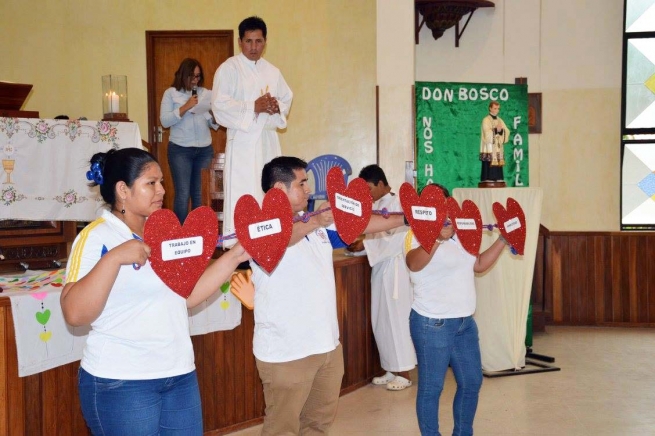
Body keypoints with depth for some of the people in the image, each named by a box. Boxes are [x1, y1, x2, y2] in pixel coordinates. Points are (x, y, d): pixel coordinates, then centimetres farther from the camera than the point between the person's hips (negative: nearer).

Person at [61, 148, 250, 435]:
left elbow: (187, 295, 9)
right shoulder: (96, 237, -11)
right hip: (121, 382, -7)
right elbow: (75, 314, -20)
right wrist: (114, 258, -28)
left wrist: (236, 255, 4)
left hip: (180, 375, 7)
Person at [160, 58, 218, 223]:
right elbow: (165, 121, -7)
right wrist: (185, 107, -15)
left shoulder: (206, 93, 11)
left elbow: (214, 124, 12)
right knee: (183, 194, -6)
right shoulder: (171, 93, 3)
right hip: (180, 150, -3)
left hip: (205, 149, 3)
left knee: (200, 194, 7)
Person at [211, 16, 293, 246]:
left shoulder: (273, 71, 14)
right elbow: (220, 105, -13)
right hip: (243, 139, -6)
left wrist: (278, 107, -5)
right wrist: (253, 107, -21)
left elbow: (287, 98, 18)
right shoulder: (229, 68, -5)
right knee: (242, 194, -9)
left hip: (269, 139, 6)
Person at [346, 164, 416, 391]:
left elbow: (397, 239, -20)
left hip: (395, 268, -8)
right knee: (380, 321, 11)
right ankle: (391, 369, 22)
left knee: (397, 319, -1)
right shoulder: (375, 206, 13)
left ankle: (403, 373, 10)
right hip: (379, 268, 8)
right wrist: (357, 241, -5)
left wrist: (365, 245, -21)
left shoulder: (398, 203, -13)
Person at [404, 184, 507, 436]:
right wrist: (436, 236, -53)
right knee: (431, 388, 2)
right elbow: (414, 264, -36)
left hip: (465, 323, 9)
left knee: (472, 382, 18)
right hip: (433, 325, -8)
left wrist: (503, 239, 12)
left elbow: (479, 264, 20)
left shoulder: (459, 236, 11)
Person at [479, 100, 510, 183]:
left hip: (498, 150, 6)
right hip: (489, 150, -6)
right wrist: (496, 130, -24)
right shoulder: (486, 120, -2)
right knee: (489, 169, -9)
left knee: (498, 171, 4)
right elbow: (487, 134, -14)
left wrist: (501, 130, -14)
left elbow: (507, 132, 5)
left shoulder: (500, 120, 16)